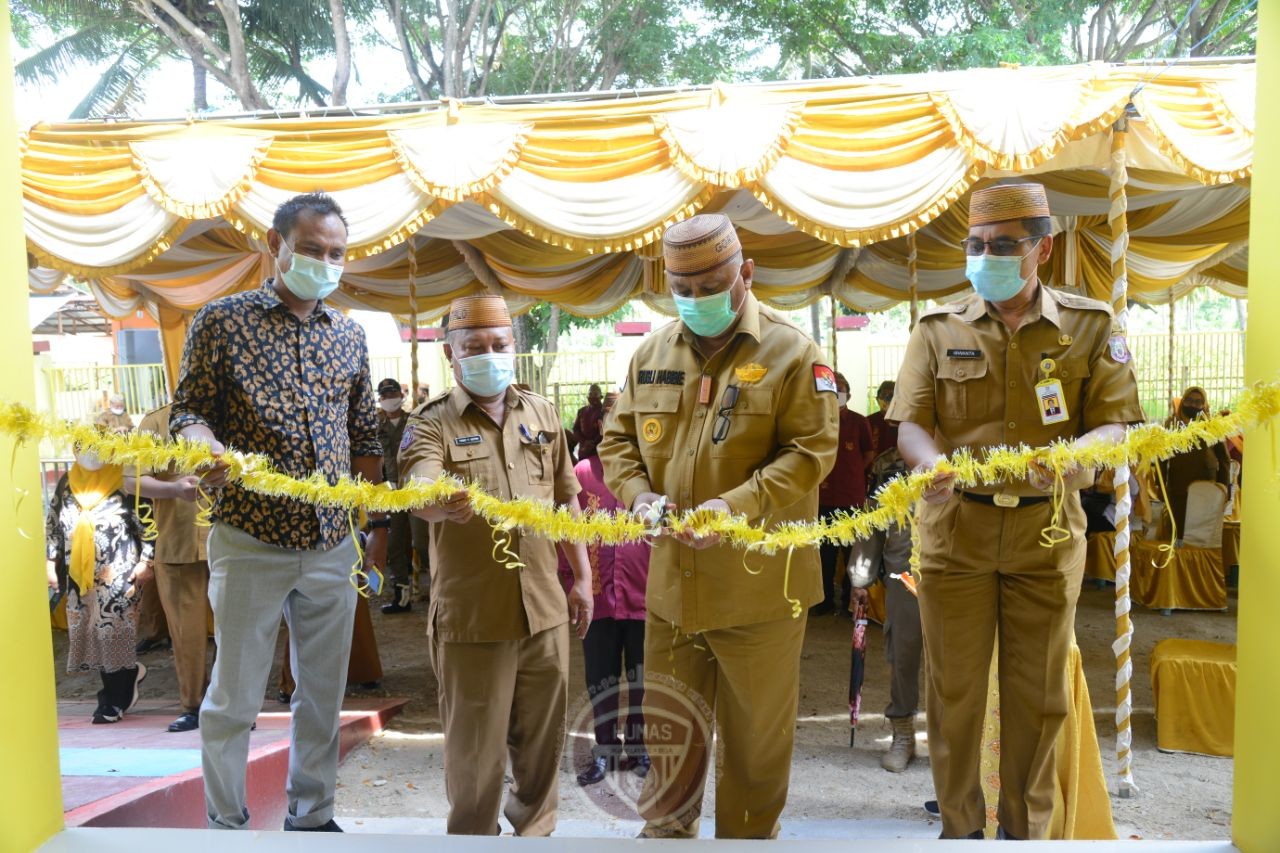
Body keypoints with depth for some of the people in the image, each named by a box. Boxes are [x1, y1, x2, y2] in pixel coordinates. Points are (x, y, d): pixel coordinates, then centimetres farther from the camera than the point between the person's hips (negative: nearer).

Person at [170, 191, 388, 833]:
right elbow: (188, 409, -3)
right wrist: (207, 449, -25)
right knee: (234, 697, 5)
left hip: (331, 544, 4)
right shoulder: (222, 321, -1)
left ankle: (311, 815, 28)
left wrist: (380, 524, 13)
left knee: (323, 691, 12)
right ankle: (226, 824, 23)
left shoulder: (349, 336, 11)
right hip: (250, 539, -4)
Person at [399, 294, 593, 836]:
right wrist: (440, 502, -48)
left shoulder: (541, 413, 9)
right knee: (476, 746, 6)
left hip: (545, 606, 4)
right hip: (472, 613, -4)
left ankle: (536, 828, 38)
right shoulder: (431, 423, -5)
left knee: (542, 735, 17)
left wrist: (583, 578, 12)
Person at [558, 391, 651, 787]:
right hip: (598, 594, 1)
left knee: (641, 677, 13)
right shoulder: (582, 473, -2)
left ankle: (638, 747, 29)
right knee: (600, 676, 12)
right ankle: (606, 749, 26)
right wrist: (569, 582, 3)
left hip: (644, 594, -1)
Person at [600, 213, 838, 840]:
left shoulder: (790, 352, -6)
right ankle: (664, 833, 35)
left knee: (756, 735, 12)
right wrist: (638, 493, -6)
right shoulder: (652, 354, 9)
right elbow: (617, 440, 14)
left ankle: (747, 836, 32)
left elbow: (810, 450, -12)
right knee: (669, 730, 16)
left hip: (759, 584, -4)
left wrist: (736, 505, -24)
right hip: (670, 583, 4)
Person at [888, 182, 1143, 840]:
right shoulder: (939, 329, 3)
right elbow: (910, 422, -2)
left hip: (1047, 535, 0)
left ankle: (1026, 829, 29)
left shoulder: (1089, 327, 2)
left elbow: (1118, 422, -2)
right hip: (955, 533, 0)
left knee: (1037, 693, 10)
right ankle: (960, 827, 23)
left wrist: (1075, 452, -25)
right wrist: (934, 466, -24)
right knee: (955, 688, 6)